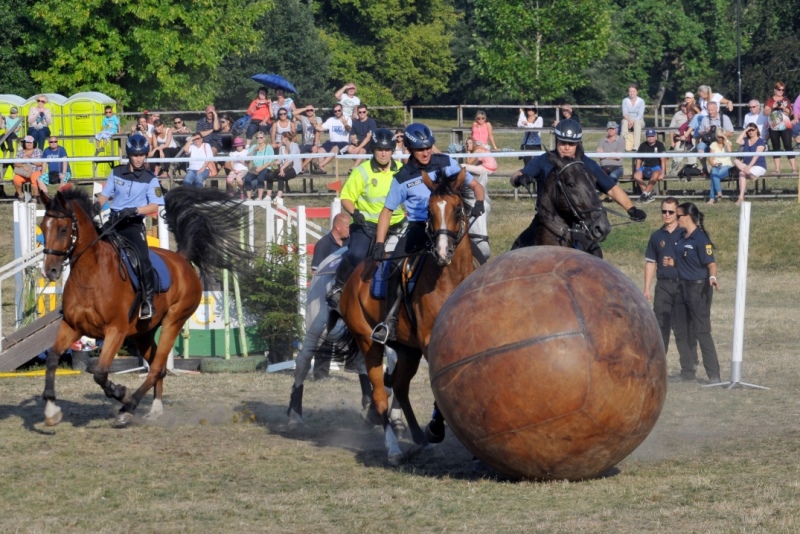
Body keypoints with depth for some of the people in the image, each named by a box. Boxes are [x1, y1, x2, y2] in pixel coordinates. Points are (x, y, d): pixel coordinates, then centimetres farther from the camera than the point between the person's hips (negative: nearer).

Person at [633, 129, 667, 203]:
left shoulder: (659, 145, -2)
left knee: (655, 175, -40)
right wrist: (637, 171, -3)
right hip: (646, 167, 4)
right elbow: (639, 160, 12)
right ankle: (649, 195, -23)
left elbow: (663, 160, -8)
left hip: (656, 167, -4)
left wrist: (662, 173, -17)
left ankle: (645, 194, -31)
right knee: (636, 176, -26)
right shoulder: (643, 146, 10)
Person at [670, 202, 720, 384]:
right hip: (682, 287, 9)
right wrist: (673, 263, 4)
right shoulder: (682, 238, 12)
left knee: (702, 331, -9)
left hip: (699, 288, -9)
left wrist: (712, 277, -38)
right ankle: (687, 371, 20)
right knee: (681, 331, 11)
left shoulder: (700, 238, -14)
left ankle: (713, 374, -7)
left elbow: (711, 262, -20)